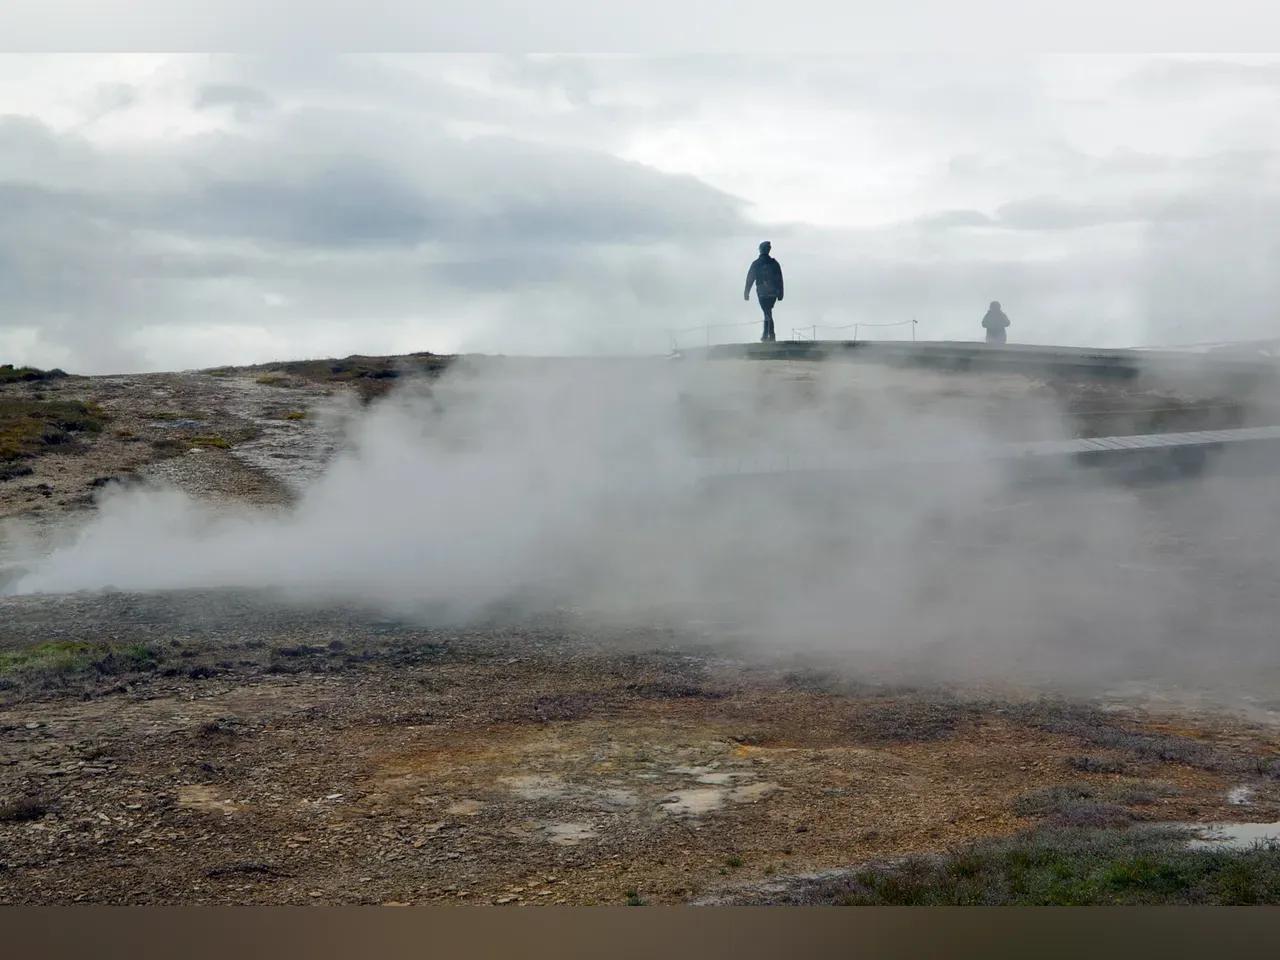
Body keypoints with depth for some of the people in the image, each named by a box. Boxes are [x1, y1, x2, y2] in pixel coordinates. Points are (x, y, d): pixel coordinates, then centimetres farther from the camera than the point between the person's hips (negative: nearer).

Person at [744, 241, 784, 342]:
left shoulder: (756, 264, -3)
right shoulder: (775, 263, 4)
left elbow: (750, 279, -1)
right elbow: (780, 279, 3)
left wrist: (746, 293, 5)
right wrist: (780, 294, 7)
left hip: (762, 293, -3)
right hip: (773, 293, 3)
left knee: (767, 314, -3)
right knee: (768, 313, 16)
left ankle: (771, 335, -11)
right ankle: (766, 335, 16)